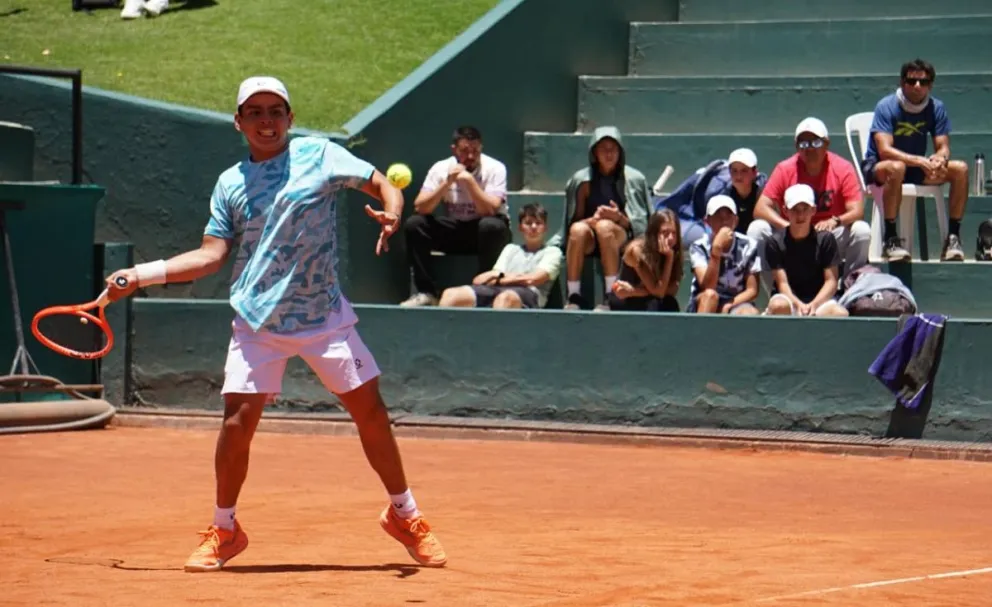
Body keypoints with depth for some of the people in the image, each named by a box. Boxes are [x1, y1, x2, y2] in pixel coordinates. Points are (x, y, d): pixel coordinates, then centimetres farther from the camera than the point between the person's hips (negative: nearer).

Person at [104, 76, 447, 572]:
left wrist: (391, 215, -22)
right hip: (257, 322, 1)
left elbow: (383, 186, 1)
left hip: (324, 315, -1)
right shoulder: (230, 184, 7)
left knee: (370, 410, -1)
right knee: (237, 422, -9)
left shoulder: (320, 155, 0)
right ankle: (223, 531, 10)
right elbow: (211, 255, 7)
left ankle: (404, 515, 19)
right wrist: (142, 274, 1)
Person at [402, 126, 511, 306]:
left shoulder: (495, 168, -15)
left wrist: (469, 180, -33)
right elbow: (420, 208, -17)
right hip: (454, 229, 3)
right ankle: (425, 292, -14)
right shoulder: (441, 168, -8)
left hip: (486, 231, -3)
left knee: (491, 226, -37)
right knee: (413, 224, -19)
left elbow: (490, 210, -26)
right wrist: (447, 183, -28)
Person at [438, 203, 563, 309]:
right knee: (451, 294, -26)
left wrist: (498, 279, 9)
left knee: (505, 298, -44)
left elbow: (532, 279, 3)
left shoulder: (552, 252, 21)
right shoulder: (511, 249, 34)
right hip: (495, 290, 5)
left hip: (527, 295, -5)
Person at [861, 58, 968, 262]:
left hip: (916, 169, 5)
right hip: (878, 167, -5)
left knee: (960, 169, -16)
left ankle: (953, 236, -13)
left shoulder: (936, 107, -2)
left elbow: (943, 148, -5)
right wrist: (919, 161, -40)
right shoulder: (887, 106, -16)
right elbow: (885, 150, -26)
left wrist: (940, 159, -31)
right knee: (896, 168, -41)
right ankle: (890, 238, -35)